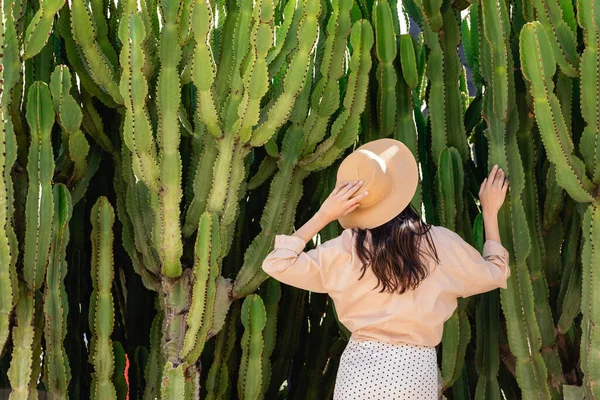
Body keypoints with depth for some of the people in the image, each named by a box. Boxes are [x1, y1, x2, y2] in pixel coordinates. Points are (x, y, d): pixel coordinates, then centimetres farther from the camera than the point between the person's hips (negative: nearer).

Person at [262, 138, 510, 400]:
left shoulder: (348, 249, -7)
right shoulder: (441, 244, -3)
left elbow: (277, 264, -5)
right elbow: (496, 274, 14)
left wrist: (323, 216, -5)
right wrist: (490, 211, 24)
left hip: (361, 368, 0)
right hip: (417, 371, 0)